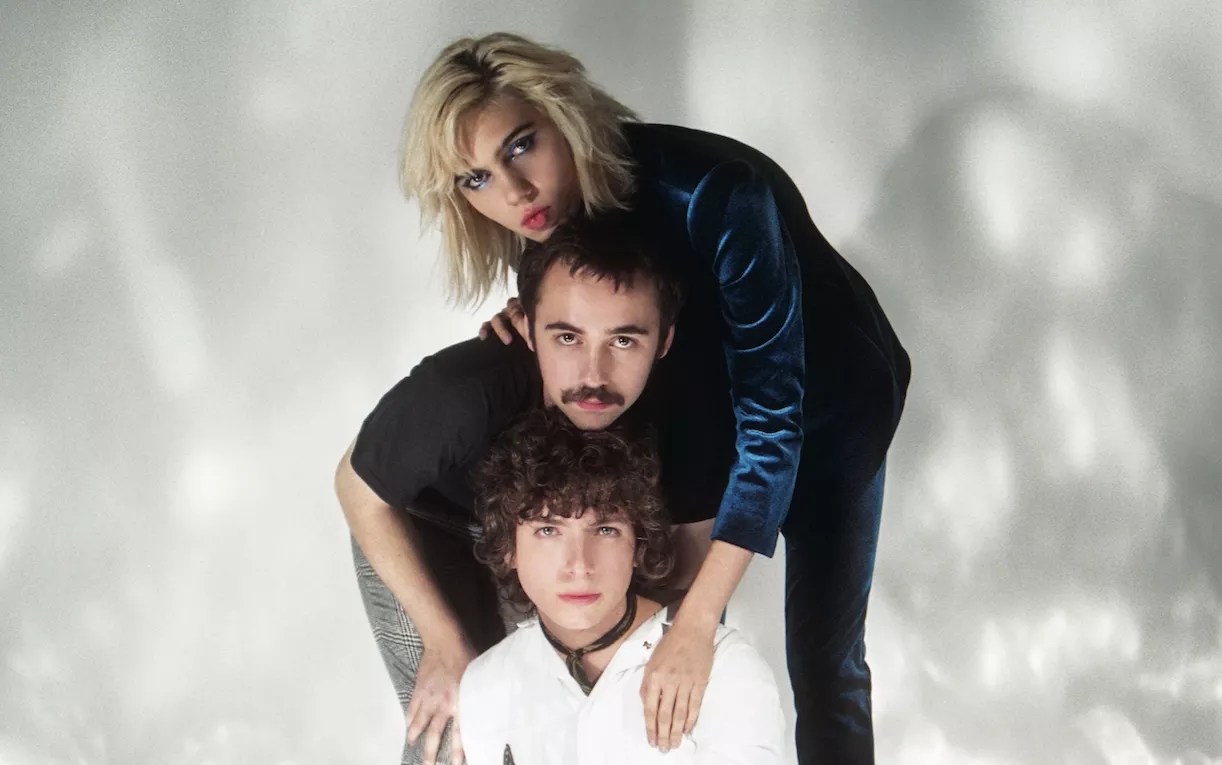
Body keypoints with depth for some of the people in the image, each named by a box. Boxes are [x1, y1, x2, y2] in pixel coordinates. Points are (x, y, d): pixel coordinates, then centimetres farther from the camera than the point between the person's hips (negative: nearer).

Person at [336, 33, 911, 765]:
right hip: (702, 405, 5)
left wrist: (697, 622, -44)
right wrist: (543, 330, -26)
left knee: (824, 660, -2)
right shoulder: (560, 213, -19)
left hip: (826, 407, -4)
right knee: (667, 621, 2)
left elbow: (773, 414, -38)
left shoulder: (713, 195, -37)